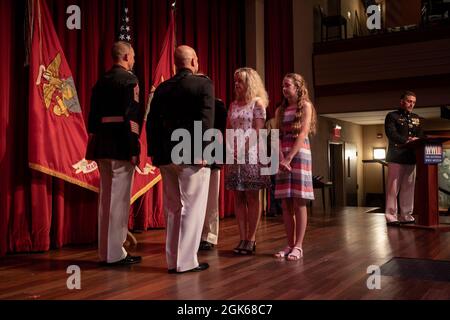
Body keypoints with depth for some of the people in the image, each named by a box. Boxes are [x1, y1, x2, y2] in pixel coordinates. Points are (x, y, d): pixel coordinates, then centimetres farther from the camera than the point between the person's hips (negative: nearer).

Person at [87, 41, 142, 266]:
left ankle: (105, 251, 21)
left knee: (106, 198, 13)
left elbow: (93, 115, 14)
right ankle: (115, 253, 3)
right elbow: (131, 116, -15)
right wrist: (134, 149, -15)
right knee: (119, 199, -3)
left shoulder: (102, 81, 15)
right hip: (121, 146, -7)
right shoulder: (129, 79, -6)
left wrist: (95, 147, 17)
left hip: (102, 146, 8)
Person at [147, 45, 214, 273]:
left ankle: (173, 260, 18)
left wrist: (154, 152, 12)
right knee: (192, 208, 1)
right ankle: (186, 261, 4)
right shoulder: (203, 84, -3)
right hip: (192, 156, -5)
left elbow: (152, 123, 9)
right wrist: (203, 153, -15)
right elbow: (206, 120, -14)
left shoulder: (162, 88, 12)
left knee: (172, 210, 13)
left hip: (166, 157, 6)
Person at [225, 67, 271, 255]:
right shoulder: (233, 105, 17)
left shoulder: (257, 103, 0)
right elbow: (228, 130, 15)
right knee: (238, 197, 5)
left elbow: (258, 132, -6)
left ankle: (251, 239, 4)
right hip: (234, 155, 6)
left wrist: (243, 150, -14)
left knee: (252, 197, -1)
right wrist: (228, 152, 1)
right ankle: (243, 239, 11)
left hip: (250, 154, -6)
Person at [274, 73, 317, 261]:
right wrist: (281, 159, -10)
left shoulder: (305, 106, 3)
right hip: (282, 157, 5)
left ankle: (298, 246, -3)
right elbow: (278, 137, 6)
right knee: (286, 204, 2)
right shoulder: (280, 110, 16)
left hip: (299, 155, -5)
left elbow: (302, 134, -8)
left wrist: (290, 158, -16)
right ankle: (290, 245, 7)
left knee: (299, 203, -5)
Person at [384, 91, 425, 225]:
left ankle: (406, 216, 12)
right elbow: (391, 134, -11)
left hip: (411, 157, 6)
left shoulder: (416, 118, 21)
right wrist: (407, 140, -23)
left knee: (409, 188, 5)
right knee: (393, 187, -5)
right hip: (396, 157, -5)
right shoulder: (392, 116, 3)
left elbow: (421, 135, 14)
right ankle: (391, 217, -2)